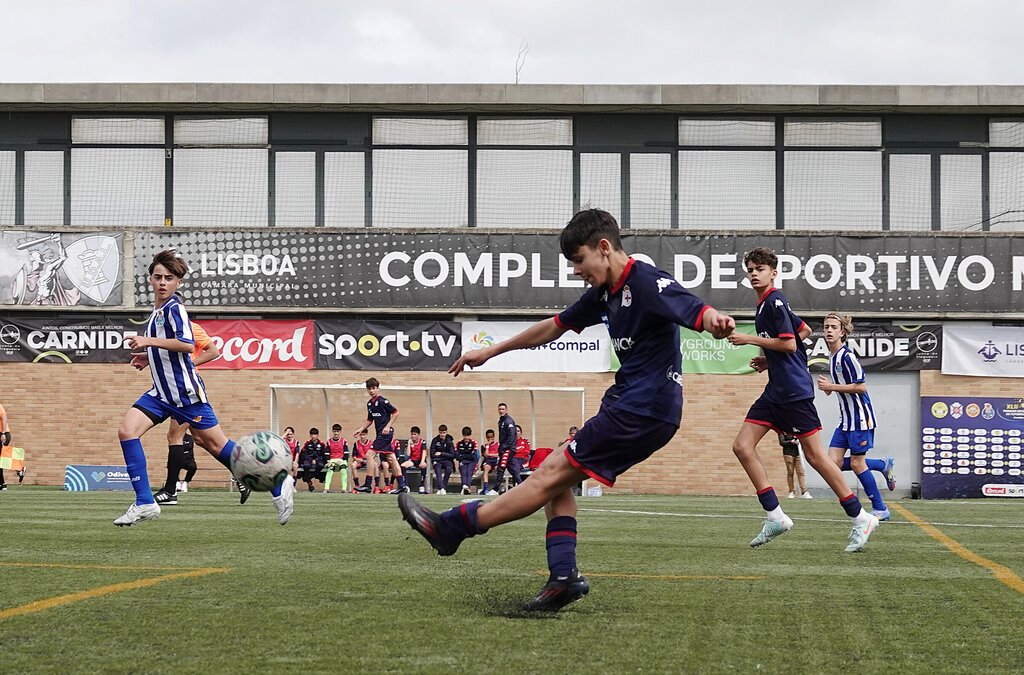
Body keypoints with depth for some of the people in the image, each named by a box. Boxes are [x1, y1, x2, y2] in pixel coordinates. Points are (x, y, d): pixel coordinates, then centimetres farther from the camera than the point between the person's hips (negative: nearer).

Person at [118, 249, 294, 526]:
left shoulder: (173, 308, -12)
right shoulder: (157, 311, 16)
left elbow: (187, 344, -28)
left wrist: (148, 341, -30)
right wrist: (149, 357, 19)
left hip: (186, 391, -8)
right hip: (162, 392, 8)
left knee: (215, 444, -2)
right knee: (126, 430, -10)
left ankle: (279, 485, 11)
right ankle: (145, 503, -9)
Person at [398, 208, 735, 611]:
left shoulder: (646, 284, -15)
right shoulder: (605, 293, 14)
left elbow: (695, 311, -30)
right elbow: (555, 327, 26)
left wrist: (715, 322, -55)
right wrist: (491, 351, 32)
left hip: (644, 412, -10)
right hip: (628, 406, 10)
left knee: (551, 475, -6)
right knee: (557, 479, 8)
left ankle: (452, 528, -3)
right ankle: (564, 576, 1)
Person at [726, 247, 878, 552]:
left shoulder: (775, 301, -10)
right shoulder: (765, 304, 18)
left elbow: (789, 343, -18)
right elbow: (804, 330, 29)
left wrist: (750, 339, -12)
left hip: (794, 390, -10)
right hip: (776, 390, 10)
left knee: (814, 455, -7)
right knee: (742, 445, 0)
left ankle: (860, 518, 2)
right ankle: (775, 516, -2)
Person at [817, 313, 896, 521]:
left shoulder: (847, 356, -16)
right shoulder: (833, 357, 12)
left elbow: (861, 387, -20)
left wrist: (832, 387, -18)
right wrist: (830, 388, 7)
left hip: (860, 417, -9)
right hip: (845, 418, 9)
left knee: (856, 463, -5)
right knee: (834, 463, 0)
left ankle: (880, 509, 7)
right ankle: (883, 465, 17)